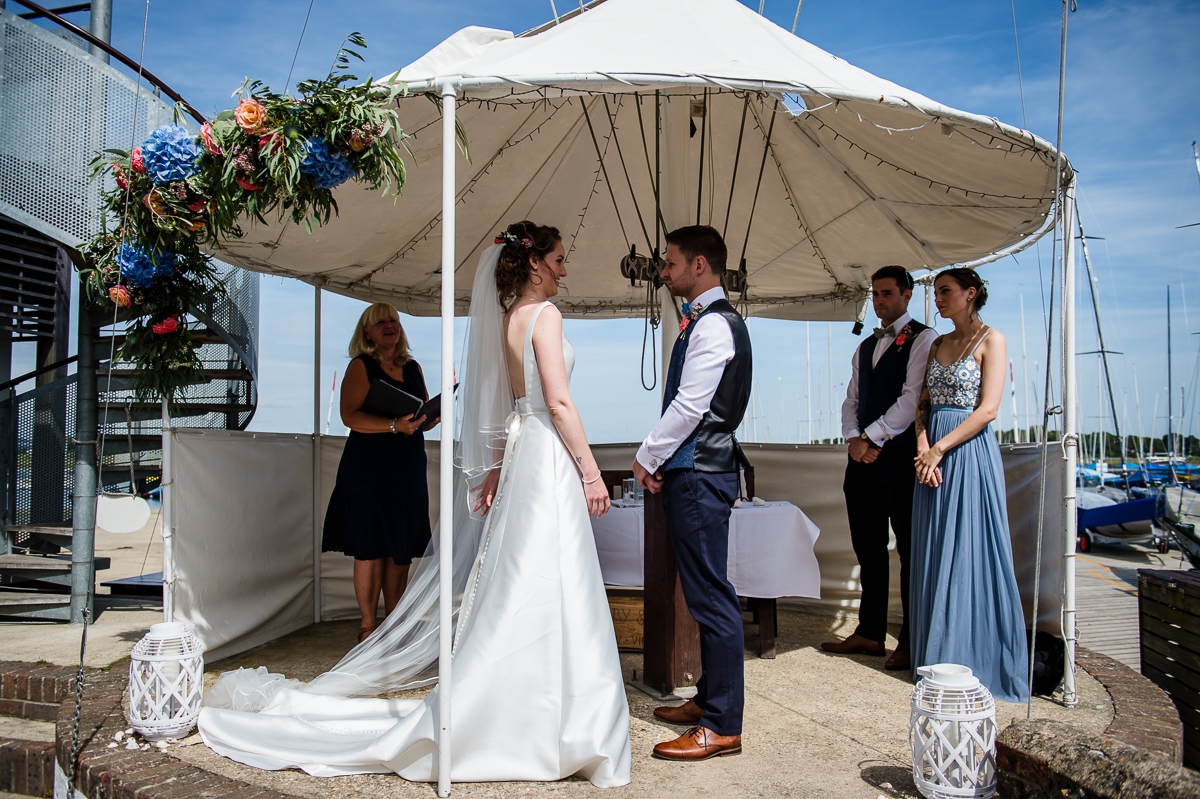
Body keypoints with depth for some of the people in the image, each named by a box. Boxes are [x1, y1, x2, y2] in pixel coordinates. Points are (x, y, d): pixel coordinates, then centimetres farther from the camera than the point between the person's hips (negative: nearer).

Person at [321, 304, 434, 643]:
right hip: (368, 468, -5)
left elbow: (427, 413, 17)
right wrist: (393, 426, -25)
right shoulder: (360, 367, -2)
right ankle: (368, 625, 9)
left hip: (408, 468, 5)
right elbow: (350, 416, -14)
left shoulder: (413, 368, 15)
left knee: (402, 548, 7)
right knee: (370, 548, -2)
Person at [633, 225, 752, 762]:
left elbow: (690, 405, -19)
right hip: (692, 470, 10)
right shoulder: (705, 320, 17)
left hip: (699, 474, -10)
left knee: (711, 596, -6)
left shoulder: (714, 324, -14)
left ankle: (722, 726, 2)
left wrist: (647, 457, -8)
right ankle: (709, 699, 29)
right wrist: (658, 458, 9)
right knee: (704, 593, 17)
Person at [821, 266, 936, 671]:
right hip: (864, 456, 7)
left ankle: (912, 641, 7)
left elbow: (912, 399, -11)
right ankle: (870, 632, 18)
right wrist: (853, 438, -2)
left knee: (909, 549, -1)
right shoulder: (865, 347, 21)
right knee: (868, 548, 10)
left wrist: (871, 437, -11)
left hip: (901, 456, -7)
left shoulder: (923, 339, -1)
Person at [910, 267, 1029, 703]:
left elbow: (988, 409, -13)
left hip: (968, 452, -7)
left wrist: (940, 448, -15)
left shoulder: (991, 340, -4)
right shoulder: (938, 345, 16)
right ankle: (940, 656, 18)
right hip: (933, 455, 7)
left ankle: (972, 660, 7)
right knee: (934, 556, 8)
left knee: (967, 554, -3)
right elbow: (922, 403, 12)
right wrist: (922, 448, -5)